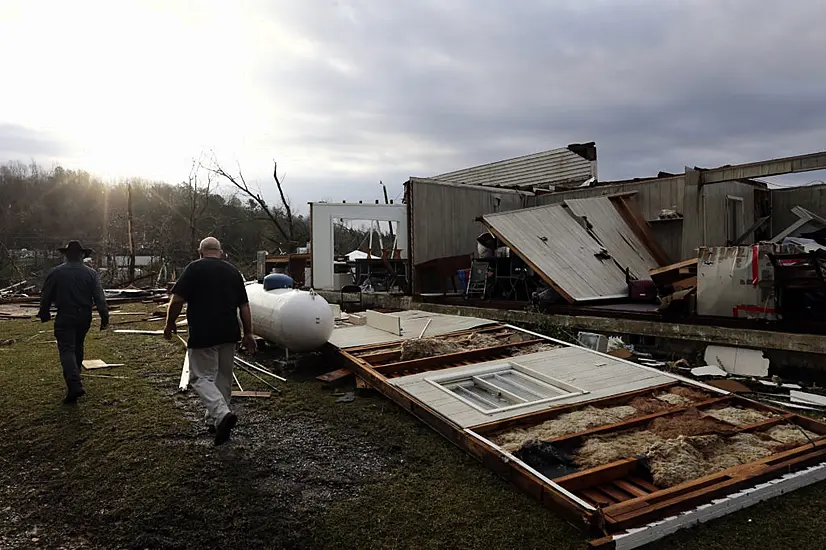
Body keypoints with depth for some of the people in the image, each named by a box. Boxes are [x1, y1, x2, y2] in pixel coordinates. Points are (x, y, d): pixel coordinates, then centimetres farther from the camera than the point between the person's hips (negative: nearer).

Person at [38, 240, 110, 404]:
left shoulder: (56, 273, -4)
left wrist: (44, 314, 17)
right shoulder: (91, 273, 0)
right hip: (84, 317, 3)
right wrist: (104, 317, -3)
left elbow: (46, 296, 2)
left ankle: (75, 385, -22)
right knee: (77, 347, 21)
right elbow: (99, 297, -5)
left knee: (67, 350, -7)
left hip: (64, 318, -3)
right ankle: (75, 378, 35)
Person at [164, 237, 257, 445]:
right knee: (223, 378, 17)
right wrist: (248, 334, 14)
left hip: (202, 336, -5)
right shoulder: (233, 271, 10)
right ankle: (216, 420, 26)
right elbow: (244, 306, 9)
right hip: (229, 334, 5)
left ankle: (222, 414, -19)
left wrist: (170, 324, 5)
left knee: (202, 377, 1)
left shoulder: (195, 268, -5)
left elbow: (177, 300, -10)